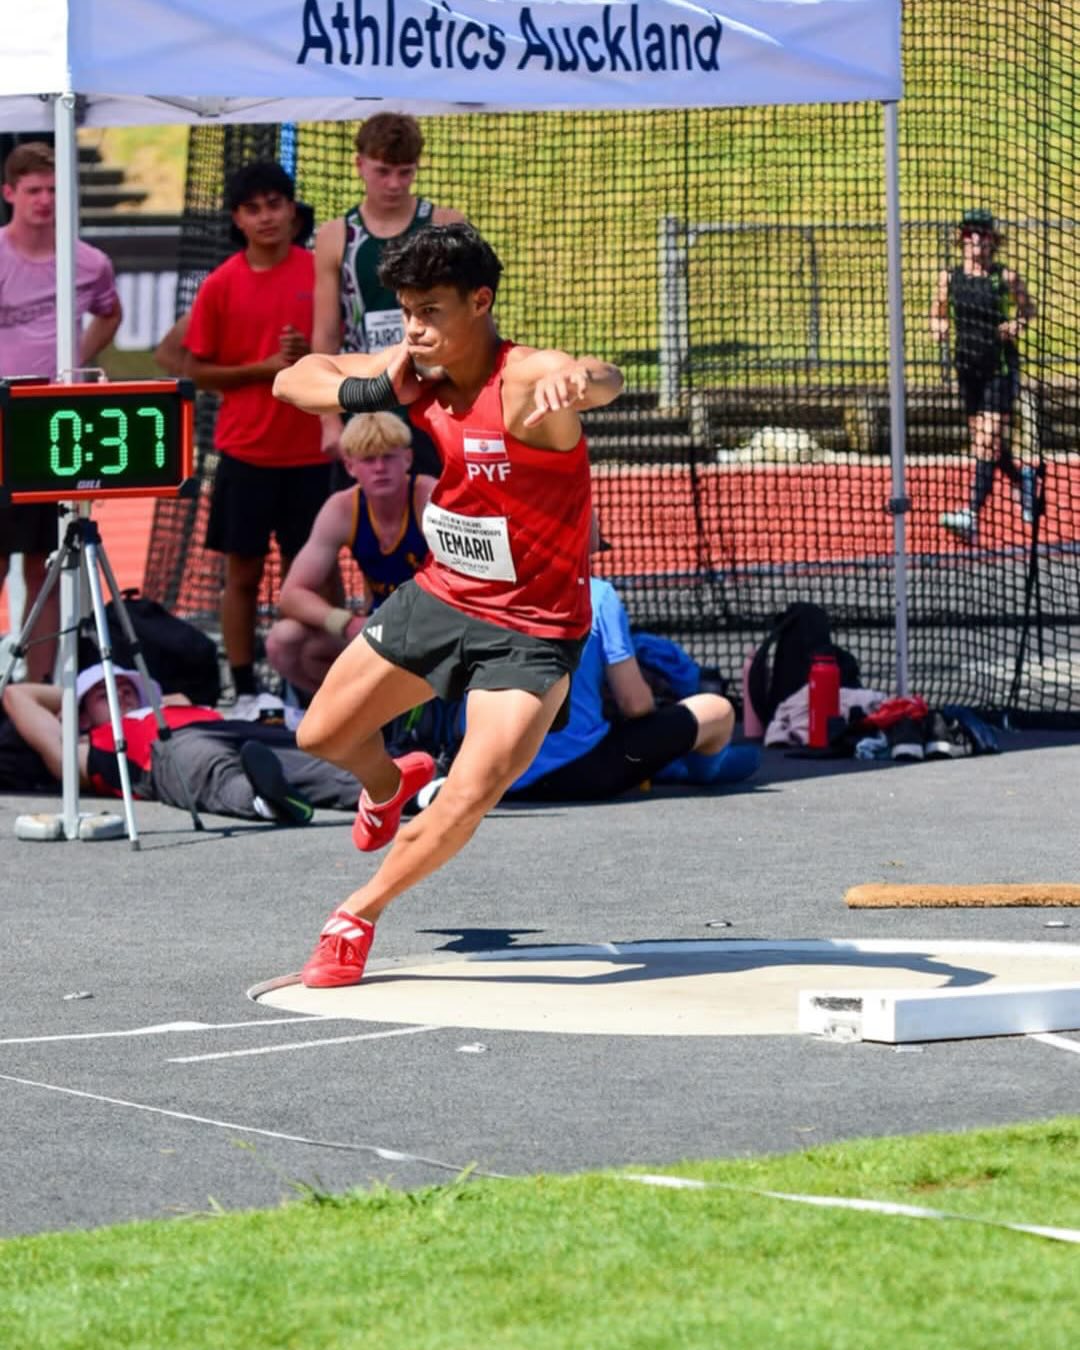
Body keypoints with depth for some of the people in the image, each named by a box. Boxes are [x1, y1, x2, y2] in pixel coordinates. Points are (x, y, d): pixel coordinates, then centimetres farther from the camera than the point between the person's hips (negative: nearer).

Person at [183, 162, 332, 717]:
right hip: (245, 451, -1)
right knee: (243, 572, 3)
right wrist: (265, 368, -13)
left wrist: (313, 355, -14)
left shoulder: (321, 273, 0)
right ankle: (245, 693, 10)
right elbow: (198, 370, 0)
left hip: (309, 452, 1)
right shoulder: (220, 285, -3)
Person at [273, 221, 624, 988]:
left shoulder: (526, 381, -27)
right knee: (322, 737, 17)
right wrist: (368, 393, -20)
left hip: (530, 632, -6)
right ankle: (391, 785, 51)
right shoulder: (417, 373, -7)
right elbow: (294, 380, 2)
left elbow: (603, 381, -49)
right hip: (440, 599, 6)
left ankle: (359, 916, 4)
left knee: (471, 798, -18)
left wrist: (575, 381, -75)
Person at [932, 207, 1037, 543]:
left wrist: (1017, 324, -11)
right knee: (987, 443, 14)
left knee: (987, 442, -13)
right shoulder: (949, 277, 2)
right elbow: (938, 314, 15)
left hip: (1001, 367, -5)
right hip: (967, 366, 5)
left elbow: (1028, 308, 9)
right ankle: (1023, 478, 44)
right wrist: (939, 327, -7)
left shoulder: (1005, 277, -6)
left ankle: (971, 515, -21)